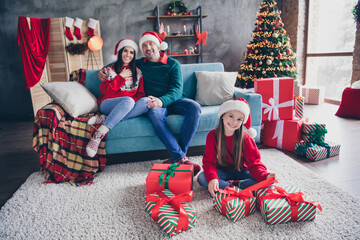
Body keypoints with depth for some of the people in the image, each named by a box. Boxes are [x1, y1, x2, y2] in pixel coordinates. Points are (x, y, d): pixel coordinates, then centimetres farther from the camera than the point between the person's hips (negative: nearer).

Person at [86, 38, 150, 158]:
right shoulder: (110, 69, 11)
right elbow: (105, 90, -3)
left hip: (131, 106, 3)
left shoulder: (137, 72, 18)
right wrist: (121, 76, -4)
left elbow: (140, 93, 12)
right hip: (108, 104, -3)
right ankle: (98, 136, -41)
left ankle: (104, 118, -34)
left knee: (147, 101, -30)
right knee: (128, 100, -37)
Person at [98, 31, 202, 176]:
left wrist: (161, 100, -29)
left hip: (173, 101, 0)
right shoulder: (140, 64, 15)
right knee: (154, 113, -37)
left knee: (194, 107, -32)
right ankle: (181, 158, -38)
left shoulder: (172, 64, 6)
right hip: (156, 104, 0)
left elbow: (177, 90, -7)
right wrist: (103, 71, 11)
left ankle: (176, 157, -30)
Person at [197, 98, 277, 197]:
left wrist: (264, 176, -36)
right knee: (202, 178, -28)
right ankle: (233, 187, -22)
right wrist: (212, 178, -37)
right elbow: (209, 161, -15)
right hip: (222, 171, 0)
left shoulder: (245, 138, -12)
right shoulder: (212, 135, -12)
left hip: (240, 172, 0)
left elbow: (253, 163, -14)